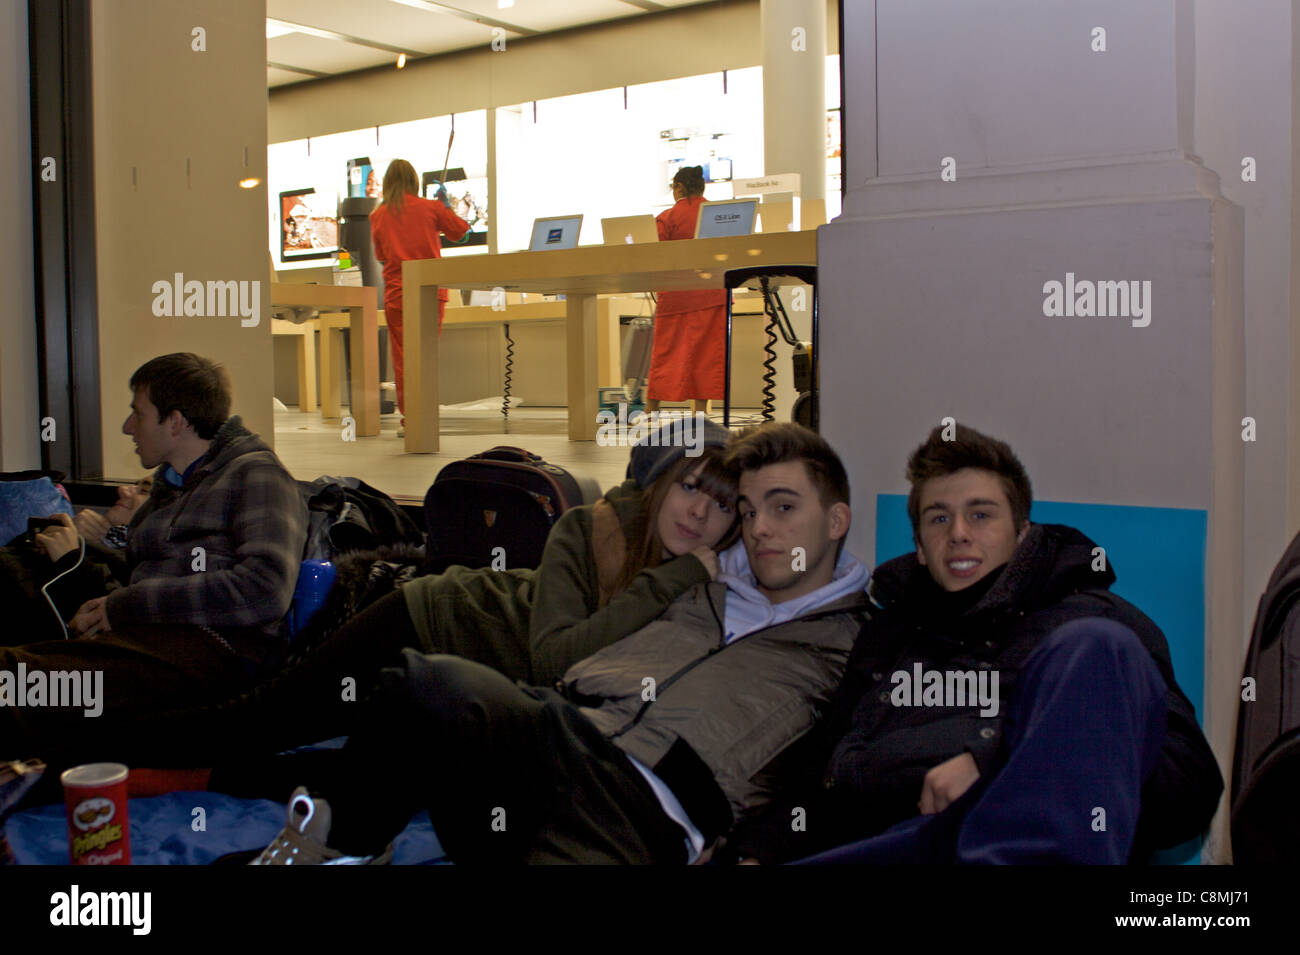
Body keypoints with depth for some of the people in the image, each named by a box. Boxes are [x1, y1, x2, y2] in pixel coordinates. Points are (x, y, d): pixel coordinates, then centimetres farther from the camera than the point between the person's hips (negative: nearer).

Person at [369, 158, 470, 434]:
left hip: (395, 295, 1)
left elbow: (381, 256, 15)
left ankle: (409, 418, 3)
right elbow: (461, 229, 11)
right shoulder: (430, 208, -1)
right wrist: (446, 207, 23)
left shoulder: (378, 216, 4)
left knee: (402, 357, 4)